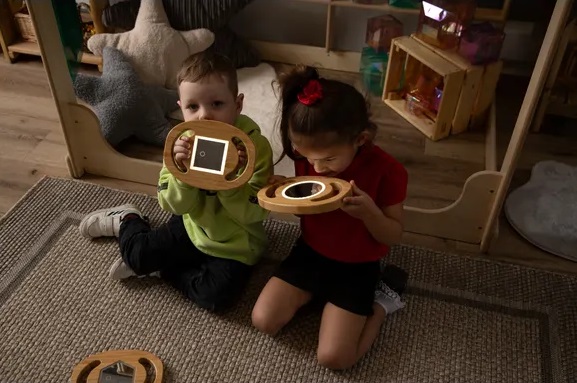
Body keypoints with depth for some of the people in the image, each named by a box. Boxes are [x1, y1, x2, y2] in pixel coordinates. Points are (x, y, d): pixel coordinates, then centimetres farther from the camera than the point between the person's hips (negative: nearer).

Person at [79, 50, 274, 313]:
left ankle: (162, 269, 6)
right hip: (193, 227, 3)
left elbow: (255, 213, -26)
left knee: (215, 297, -20)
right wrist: (182, 171, -34)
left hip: (235, 244, -2)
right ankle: (127, 220, 39)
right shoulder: (183, 141, -15)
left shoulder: (256, 146, -26)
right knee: (137, 255, 6)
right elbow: (177, 206, -15)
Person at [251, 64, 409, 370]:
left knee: (332, 357, -11)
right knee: (263, 321, -8)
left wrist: (368, 211, -35)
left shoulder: (386, 171, -23)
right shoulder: (308, 157, -10)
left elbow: (393, 236, -13)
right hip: (309, 252, 4)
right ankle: (317, 292, 14)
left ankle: (381, 299, 11)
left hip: (356, 267, -4)